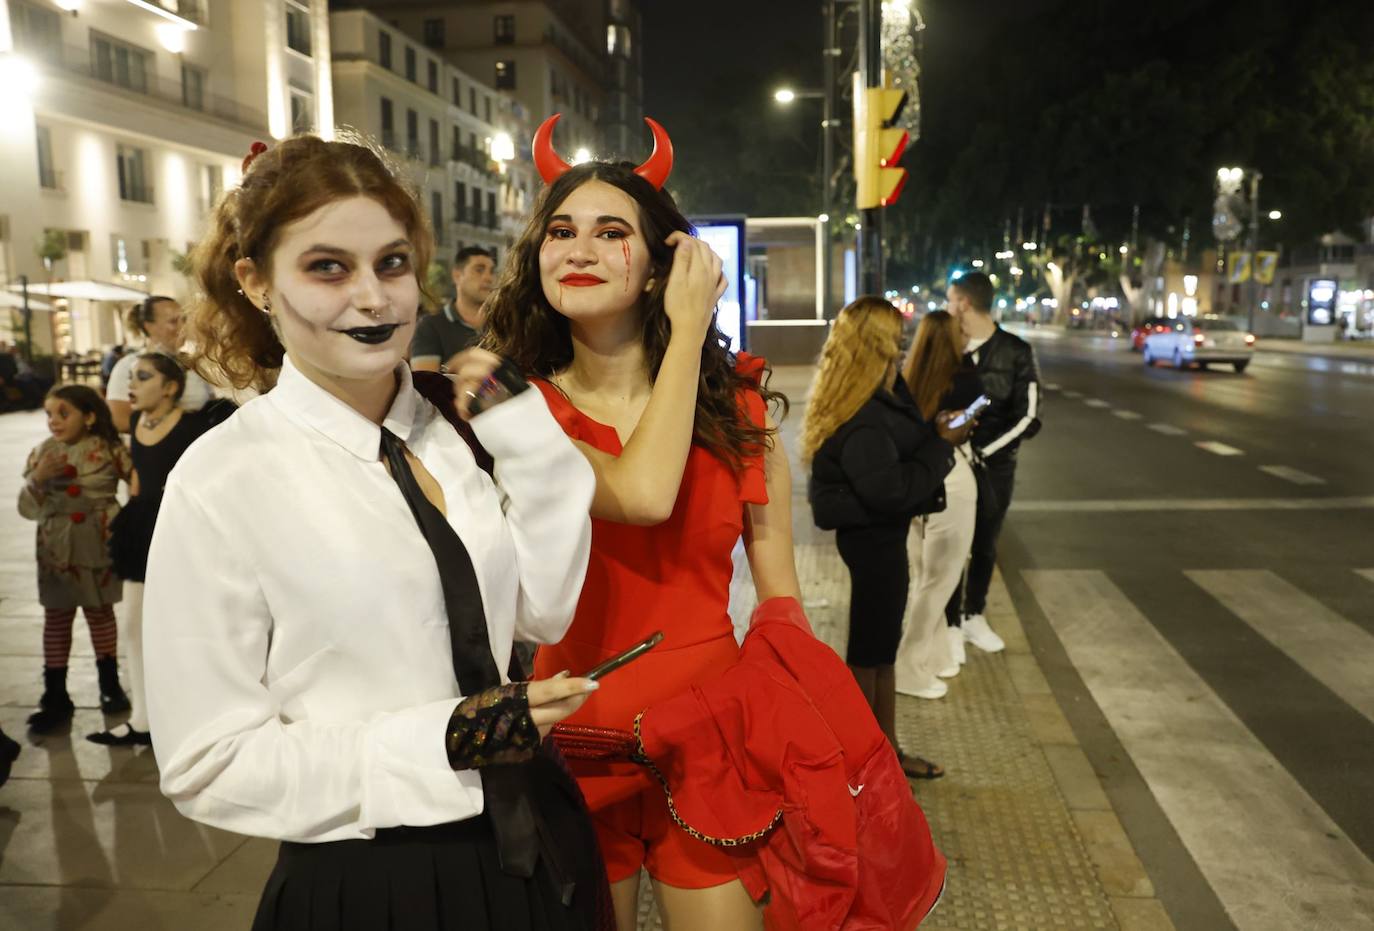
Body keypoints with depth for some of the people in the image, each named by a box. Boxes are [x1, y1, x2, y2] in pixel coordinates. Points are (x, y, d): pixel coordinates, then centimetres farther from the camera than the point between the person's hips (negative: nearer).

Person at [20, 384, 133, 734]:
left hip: (100, 543, -2)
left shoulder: (108, 449, -6)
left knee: (101, 611, 11)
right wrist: (38, 478, -18)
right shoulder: (43, 452, 0)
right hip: (58, 547, 2)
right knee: (57, 617, 6)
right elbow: (28, 508, -1)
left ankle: (109, 684, 27)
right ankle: (55, 697, 14)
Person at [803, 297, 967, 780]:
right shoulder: (860, 419, -25)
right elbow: (891, 487, -27)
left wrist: (936, 434, -2)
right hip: (873, 538, -10)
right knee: (869, 649, 4)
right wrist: (941, 445, -18)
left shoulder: (875, 399, 7)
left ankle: (886, 748, 32)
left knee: (882, 646, 18)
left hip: (878, 533, 10)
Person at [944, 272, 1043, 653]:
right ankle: (950, 621, 15)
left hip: (994, 465, 0)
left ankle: (974, 617, 30)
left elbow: (1027, 418, -8)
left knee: (984, 545, 13)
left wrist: (981, 449, -15)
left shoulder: (1016, 352, -5)